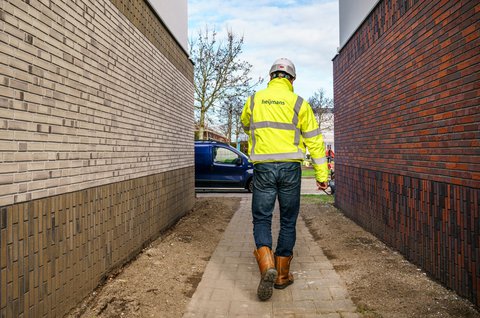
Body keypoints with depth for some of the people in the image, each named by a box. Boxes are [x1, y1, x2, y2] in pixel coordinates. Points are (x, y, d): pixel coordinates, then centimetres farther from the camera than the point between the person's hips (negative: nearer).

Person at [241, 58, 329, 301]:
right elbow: (314, 140, 2)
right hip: (290, 168, 0)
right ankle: (282, 275, 20)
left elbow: (245, 126, 28)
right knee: (288, 221, 11)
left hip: (263, 168, 0)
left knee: (261, 219, 8)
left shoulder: (254, 100, 8)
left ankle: (267, 267, -14)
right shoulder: (299, 103, 3)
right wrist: (322, 175, 6)